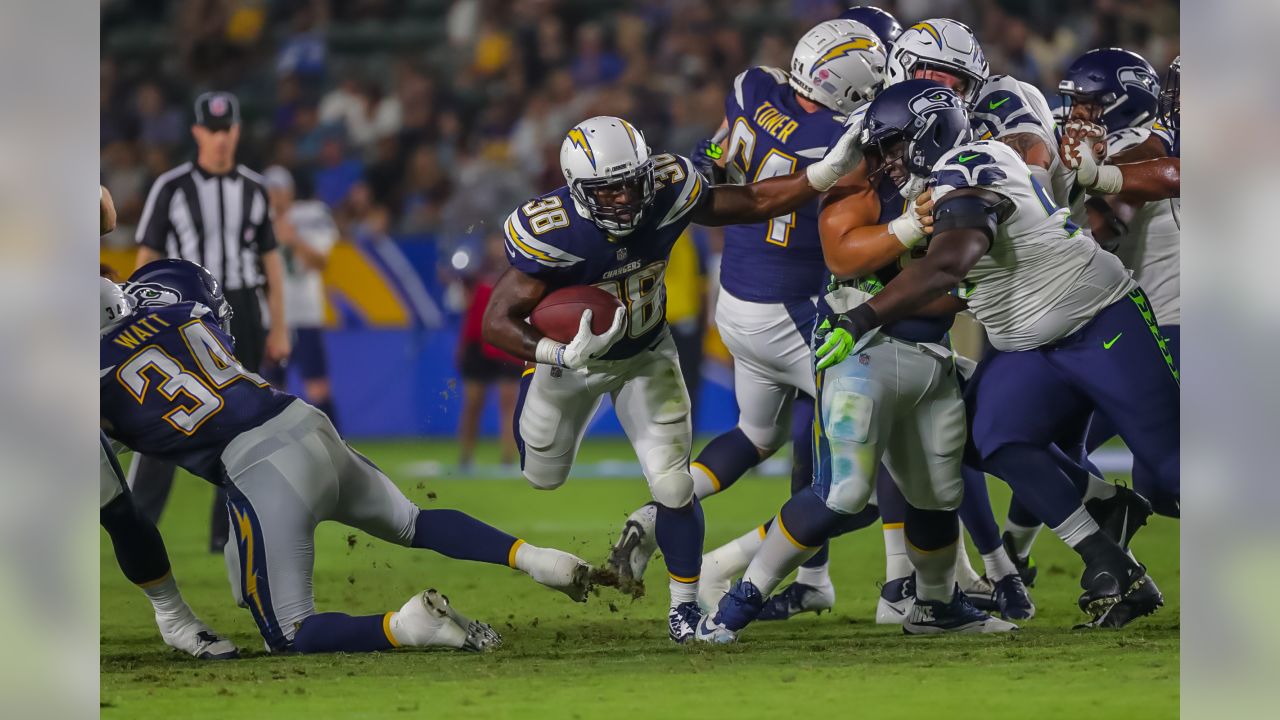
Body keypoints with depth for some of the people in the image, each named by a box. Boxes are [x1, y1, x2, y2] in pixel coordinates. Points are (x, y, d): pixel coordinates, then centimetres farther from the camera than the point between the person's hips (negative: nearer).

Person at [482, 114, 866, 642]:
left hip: (647, 355, 1)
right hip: (569, 356, -1)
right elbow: (497, 322, -34)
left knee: (673, 487, -9)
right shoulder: (550, 234, -38)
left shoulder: (667, 190, -28)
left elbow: (753, 203, -13)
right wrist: (562, 355, -51)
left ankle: (685, 604, 11)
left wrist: (826, 173, -26)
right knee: (541, 479, 22)